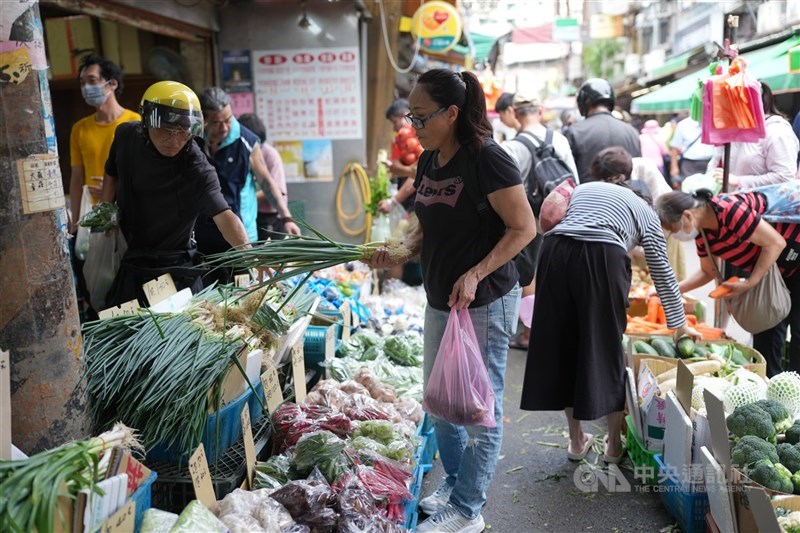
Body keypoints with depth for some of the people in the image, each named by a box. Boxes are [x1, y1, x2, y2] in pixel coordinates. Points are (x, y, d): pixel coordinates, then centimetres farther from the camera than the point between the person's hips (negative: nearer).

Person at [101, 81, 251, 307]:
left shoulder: (197, 169, -25)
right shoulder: (126, 136, -9)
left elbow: (223, 216, -36)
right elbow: (112, 174, 12)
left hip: (176, 268, -4)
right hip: (129, 264, 4)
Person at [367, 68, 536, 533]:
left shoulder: (486, 158, -17)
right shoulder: (429, 162, 7)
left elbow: (524, 228, -17)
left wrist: (475, 275, -25)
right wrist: (402, 253, -2)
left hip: (485, 303, -8)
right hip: (440, 302, 9)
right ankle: (456, 482, 40)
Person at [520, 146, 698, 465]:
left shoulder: (580, 190, 32)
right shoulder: (642, 208, 25)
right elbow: (661, 271, 24)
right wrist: (679, 323, 32)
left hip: (556, 251, 2)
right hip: (603, 258, -2)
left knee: (562, 346, 13)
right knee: (605, 348, 11)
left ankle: (577, 440, 25)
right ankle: (614, 444, 24)